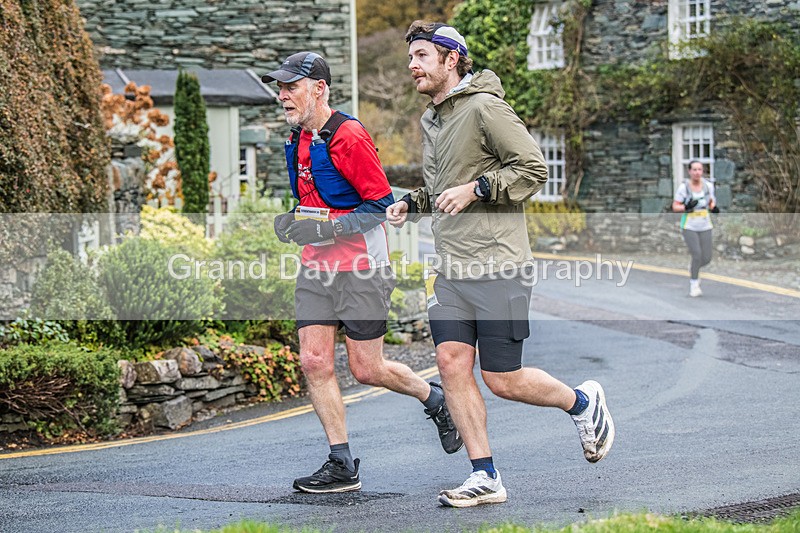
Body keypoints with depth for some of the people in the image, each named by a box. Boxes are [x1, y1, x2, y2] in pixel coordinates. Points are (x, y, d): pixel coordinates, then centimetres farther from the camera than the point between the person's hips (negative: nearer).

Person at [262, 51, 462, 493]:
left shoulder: (349, 137, -15)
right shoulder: (298, 141, 12)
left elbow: (382, 204, -17)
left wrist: (327, 228, -23)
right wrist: (294, 223, 10)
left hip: (360, 267, -8)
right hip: (316, 269, 8)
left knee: (366, 370, -1)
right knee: (314, 361, -3)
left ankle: (434, 397, 28)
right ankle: (342, 466, 2)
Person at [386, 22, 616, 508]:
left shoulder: (485, 108, -11)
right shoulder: (431, 120, 16)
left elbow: (535, 169, -14)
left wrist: (475, 190, -20)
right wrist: (410, 205, 11)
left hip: (497, 267, -8)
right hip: (451, 269, 8)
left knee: (503, 380, -4)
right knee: (452, 362, -3)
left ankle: (583, 402, 23)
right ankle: (485, 478, 4)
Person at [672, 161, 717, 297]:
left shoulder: (708, 185, 1)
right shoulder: (683, 187, -9)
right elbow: (675, 207, -4)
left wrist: (713, 207, -7)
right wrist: (686, 207, -24)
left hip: (705, 227, 4)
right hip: (689, 227, -4)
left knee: (706, 258, -1)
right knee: (697, 255, -16)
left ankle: (693, 268, 35)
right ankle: (694, 285, 3)